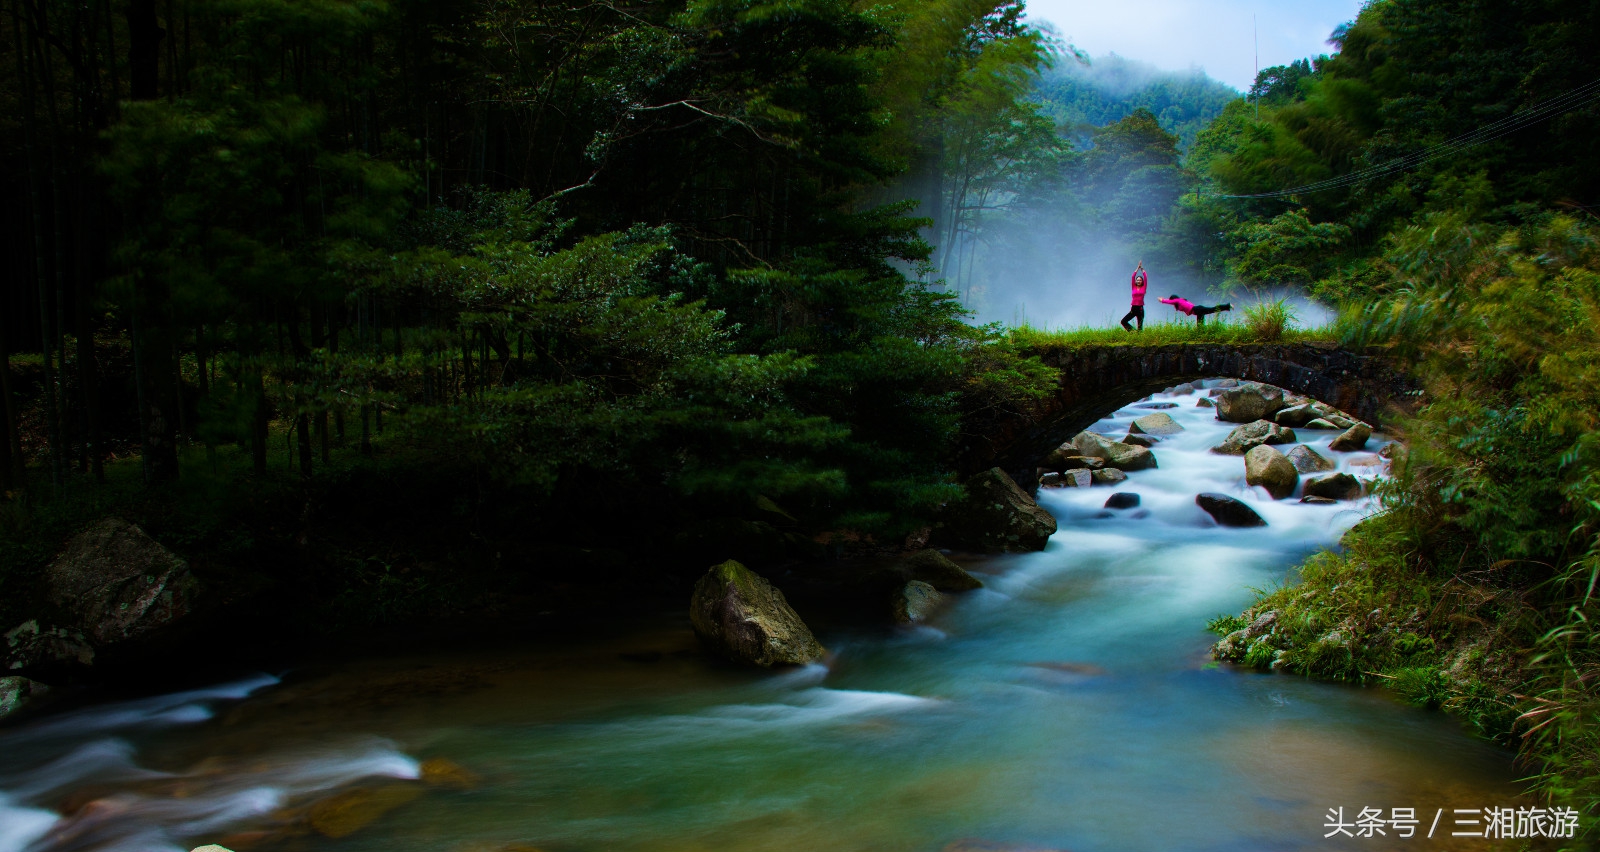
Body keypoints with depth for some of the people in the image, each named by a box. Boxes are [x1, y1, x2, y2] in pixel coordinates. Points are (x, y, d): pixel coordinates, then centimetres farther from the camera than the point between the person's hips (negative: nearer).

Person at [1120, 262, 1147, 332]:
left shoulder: (1143, 288, 6)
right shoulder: (1134, 288, 7)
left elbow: (1145, 278, 0)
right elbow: (1133, 277, 3)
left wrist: (1142, 269, 6)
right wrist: (1138, 268, 4)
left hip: (1140, 308, -1)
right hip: (1133, 308, 1)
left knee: (1140, 327, 1)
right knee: (1123, 321, -8)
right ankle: (1132, 331, 3)